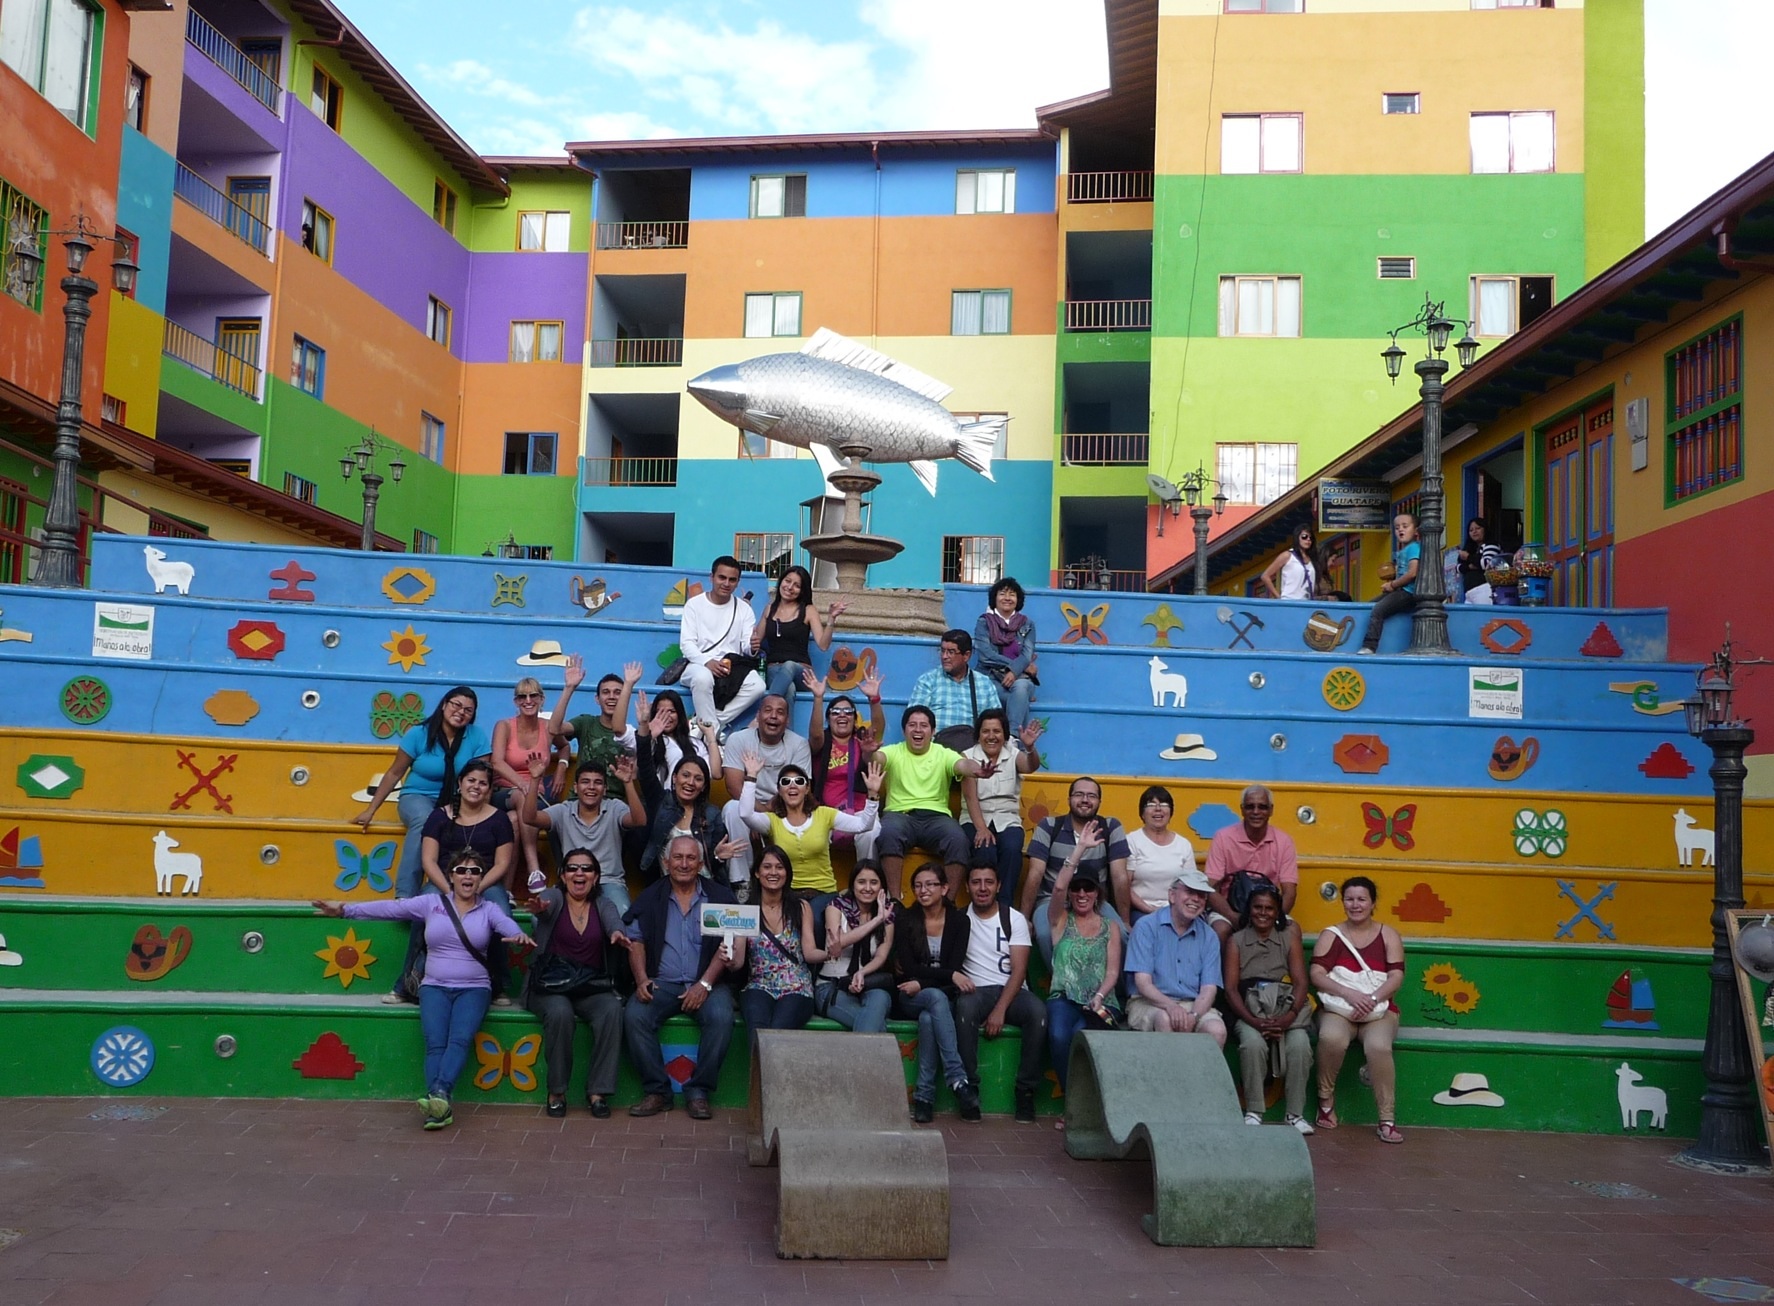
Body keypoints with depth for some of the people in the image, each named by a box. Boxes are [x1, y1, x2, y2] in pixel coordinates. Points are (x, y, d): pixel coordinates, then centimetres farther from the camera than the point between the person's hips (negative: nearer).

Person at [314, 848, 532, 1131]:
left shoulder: (488, 910, 6)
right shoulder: (431, 903, 9)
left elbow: (506, 924, -14)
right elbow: (390, 908, 5)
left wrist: (519, 935, -38)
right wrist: (346, 910, -1)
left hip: (473, 988, -1)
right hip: (435, 987, 1)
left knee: (460, 1039, -26)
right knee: (435, 1043, -21)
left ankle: (439, 1094, -43)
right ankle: (440, 1108, -34)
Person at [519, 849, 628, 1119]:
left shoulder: (603, 905, 10)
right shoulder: (553, 898, 3)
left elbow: (614, 922, -14)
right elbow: (545, 905, -24)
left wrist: (617, 934, -39)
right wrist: (538, 908, -49)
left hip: (590, 987, 2)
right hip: (548, 984, -2)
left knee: (612, 1010, -28)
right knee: (560, 1013, -34)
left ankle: (598, 1091, -21)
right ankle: (556, 1091, -15)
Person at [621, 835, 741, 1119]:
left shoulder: (720, 896, 7)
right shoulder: (650, 897, 13)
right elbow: (636, 941, 7)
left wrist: (705, 984, -14)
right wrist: (642, 979, -11)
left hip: (707, 983, -1)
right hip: (662, 982, 1)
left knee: (721, 1017, -31)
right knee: (634, 1016, -27)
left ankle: (698, 1092, -17)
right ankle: (657, 1091, -15)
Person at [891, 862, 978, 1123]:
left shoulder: (959, 921, 3)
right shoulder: (905, 920, 1)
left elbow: (954, 968, -6)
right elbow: (907, 968, -8)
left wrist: (921, 982, -15)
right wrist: (950, 975, -15)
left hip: (944, 997, 1)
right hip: (909, 1000, 0)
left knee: (928, 1017, -35)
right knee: (936, 998, -36)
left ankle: (924, 1096, -31)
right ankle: (958, 1080, -42)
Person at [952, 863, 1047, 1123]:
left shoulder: (1015, 919, 5)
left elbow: (1019, 970, -4)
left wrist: (1000, 1009, -18)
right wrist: (954, 974, -22)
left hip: (1011, 991, 1)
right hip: (975, 991, 0)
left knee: (1038, 1012, -32)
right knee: (965, 1008, -36)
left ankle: (1026, 1090, -20)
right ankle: (969, 1089, -27)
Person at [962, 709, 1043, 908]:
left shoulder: (1014, 755, 7)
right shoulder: (968, 757, 3)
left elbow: (1032, 766, -17)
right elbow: (971, 796, -8)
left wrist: (1029, 747, -41)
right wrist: (981, 828, -23)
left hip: (1008, 820, 1)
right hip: (975, 819, -1)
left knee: (1012, 849, -31)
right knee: (985, 852, -33)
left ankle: (1005, 904, -23)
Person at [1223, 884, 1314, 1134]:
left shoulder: (1288, 936, 13)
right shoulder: (1236, 940, 10)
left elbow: (1300, 982, 3)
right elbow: (1230, 988, 0)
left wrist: (1290, 1016, -16)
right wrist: (1253, 1021, -16)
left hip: (1284, 1005, 1)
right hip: (1249, 1008, -1)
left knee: (1300, 1044, -29)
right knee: (1252, 1043, -32)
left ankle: (1295, 1114, -18)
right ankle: (1253, 1112, -21)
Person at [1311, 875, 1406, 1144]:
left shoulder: (1388, 935, 7)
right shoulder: (1330, 935, 6)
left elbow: (1396, 976, -3)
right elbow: (1316, 974, -5)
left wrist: (1372, 999, -20)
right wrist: (1348, 992, -22)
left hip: (1379, 1008, 0)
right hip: (1337, 1006, 0)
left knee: (1378, 1046, -33)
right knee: (1332, 1038, -34)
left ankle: (1387, 1121, -23)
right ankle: (1326, 1099, -10)